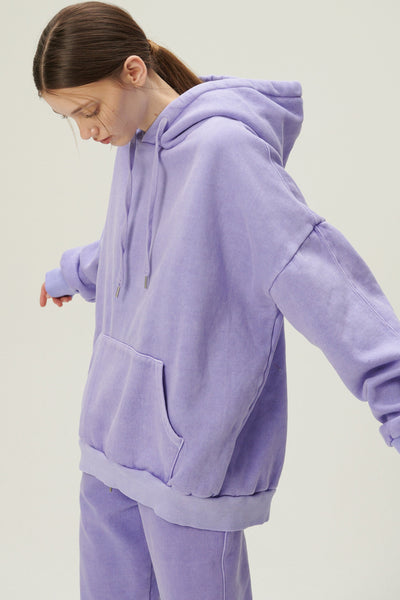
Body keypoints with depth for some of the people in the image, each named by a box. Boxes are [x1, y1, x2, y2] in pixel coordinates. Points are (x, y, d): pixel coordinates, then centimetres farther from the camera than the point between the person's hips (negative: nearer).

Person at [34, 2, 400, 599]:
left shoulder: (221, 146, -19)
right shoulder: (135, 144, 8)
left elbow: (312, 264, -27)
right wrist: (71, 274, 46)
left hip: (195, 447, -8)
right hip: (114, 437, 8)